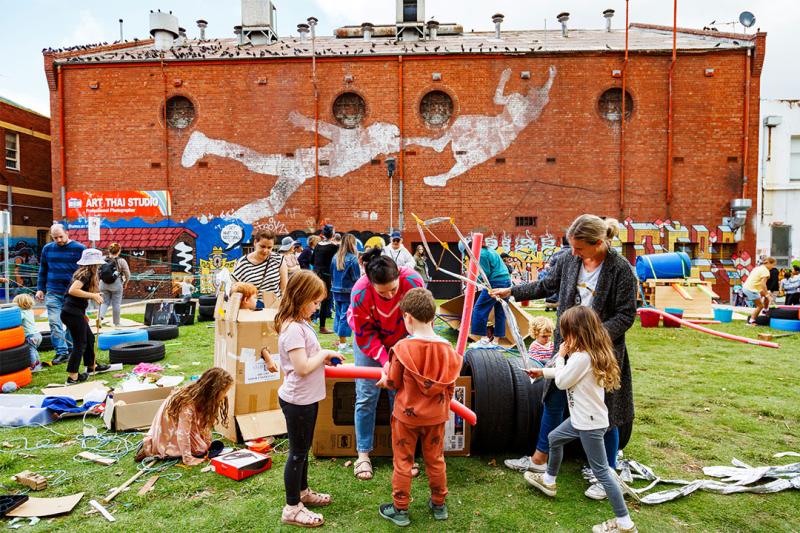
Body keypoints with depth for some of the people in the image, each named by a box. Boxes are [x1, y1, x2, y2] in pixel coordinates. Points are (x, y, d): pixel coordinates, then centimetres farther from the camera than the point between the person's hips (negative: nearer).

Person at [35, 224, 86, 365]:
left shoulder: (79, 248, -1)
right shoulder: (47, 248, 9)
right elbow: (42, 270, 17)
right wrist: (40, 289, 12)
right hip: (53, 293, 2)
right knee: (54, 323, -4)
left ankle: (70, 349, 19)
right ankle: (61, 352, -1)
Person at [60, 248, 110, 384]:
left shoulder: (83, 273, 15)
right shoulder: (86, 274, -13)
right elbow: (72, 290, -27)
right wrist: (92, 295, -20)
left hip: (75, 312, 10)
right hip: (73, 313, -10)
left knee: (89, 338, 22)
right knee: (80, 343, -2)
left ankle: (92, 366, 37)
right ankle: (72, 376, 3)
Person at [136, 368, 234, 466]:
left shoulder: (202, 398, -10)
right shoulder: (187, 404, -35)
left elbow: (205, 424, -2)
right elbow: (182, 435, -31)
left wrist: (208, 445, -3)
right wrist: (188, 459, -25)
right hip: (167, 435, -8)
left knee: (204, 445, 0)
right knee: (200, 449, -14)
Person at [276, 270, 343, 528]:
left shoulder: (300, 323, 6)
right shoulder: (293, 329, -25)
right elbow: (303, 367, -28)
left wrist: (323, 359, 2)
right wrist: (324, 353, -16)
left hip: (307, 398, 9)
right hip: (297, 400, -9)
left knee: (304, 449, 23)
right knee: (298, 453, 4)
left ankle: (302, 491, 41)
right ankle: (292, 509, 19)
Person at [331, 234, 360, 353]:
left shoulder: (335, 257, 4)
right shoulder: (352, 258, -13)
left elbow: (332, 275, 13)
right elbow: (356, 278, -11)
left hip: (336, 290, 6)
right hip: (348, 291, -6)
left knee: (338, 314, 14)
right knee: (345, 316, -1)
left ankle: (341, 341, 24)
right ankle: (343, 345, 3)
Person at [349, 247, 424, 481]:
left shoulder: (413, 281, -32)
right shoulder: (360, 293, -33)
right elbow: (365, 336, -21)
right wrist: (385, 361, -29)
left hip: (401, 339, 2)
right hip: (369, 339, -1)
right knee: (366, 397, -1)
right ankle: (363, 454, 14)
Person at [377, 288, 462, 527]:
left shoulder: (402, 348, -21)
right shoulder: (446, 347, -10)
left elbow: (394, 382, -9)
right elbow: (450, 385, 0)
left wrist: (385, 379, 13)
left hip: (407, 414, -3)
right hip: (436, 415, 4)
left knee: (403, 462, 13)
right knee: (435, 460, 20)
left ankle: (400, 509, 25)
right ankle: (439, 504, 35)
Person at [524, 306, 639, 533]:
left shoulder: (582, 357, -28)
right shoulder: (593, 352, 3)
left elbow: (561, 382, -16)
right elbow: (569, 373, 18)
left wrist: (561, 356, -5)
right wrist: (542, 371, 23)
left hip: (590, 423, -10)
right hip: (583, 417, 10)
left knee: (600, 471, -2)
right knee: (554, 438, 26)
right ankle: (549, 480, 46)